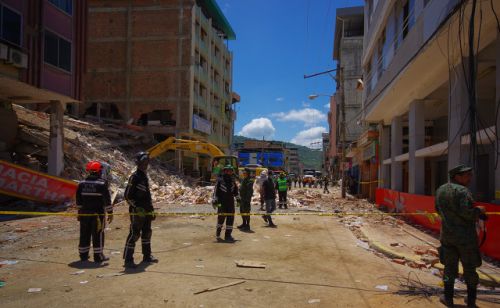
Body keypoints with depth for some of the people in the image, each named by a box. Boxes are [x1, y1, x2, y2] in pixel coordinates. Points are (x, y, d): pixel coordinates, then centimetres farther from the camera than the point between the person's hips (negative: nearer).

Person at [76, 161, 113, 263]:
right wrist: (110, 213, -4)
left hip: (84, 213, 5)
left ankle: (83, 255, 22)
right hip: (98, 213, -5)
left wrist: (80, 211, 21)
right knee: (98, 235, 1)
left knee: (84, 234, 13)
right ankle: (98, 256, 4)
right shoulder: (102, 183, -10)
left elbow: (78, 200, 12)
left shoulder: (82, 183, 6)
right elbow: (107, 200, -10)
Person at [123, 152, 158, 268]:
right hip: (137, 212, -9)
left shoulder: (145, 177, 14)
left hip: (146, 212, 9)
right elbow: (128, 195, -16)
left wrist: (151, 210, 20)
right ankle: (128, 260, -1)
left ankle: (147, 256, 28)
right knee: (134, 235, -7)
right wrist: (137, 208, -21)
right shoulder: (134, 177, -13)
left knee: (147, 233, 16)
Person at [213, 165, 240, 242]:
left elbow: (236, 192, 24)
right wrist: (214, 201, -8)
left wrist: (238, 199, 19)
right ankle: (218, 235, 8)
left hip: (231, 203, 5)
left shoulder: (233, 182, 13)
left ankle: (228, 235, 12)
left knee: (230, 219, 4)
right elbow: (215, 192, -3)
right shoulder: (220, 181, -2)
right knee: (221, 218, -7)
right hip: (222, 203, -5)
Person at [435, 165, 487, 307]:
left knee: (449, 266, 14)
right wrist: (479, 210, -7)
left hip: (447, 235, 5)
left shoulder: (440, 190, 6)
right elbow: (467, 212, -25)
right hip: (465, 236, -5)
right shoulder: (462, 190, -17)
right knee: (469, 268, 10)